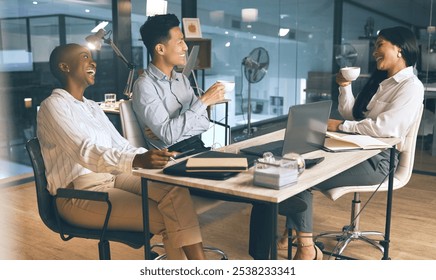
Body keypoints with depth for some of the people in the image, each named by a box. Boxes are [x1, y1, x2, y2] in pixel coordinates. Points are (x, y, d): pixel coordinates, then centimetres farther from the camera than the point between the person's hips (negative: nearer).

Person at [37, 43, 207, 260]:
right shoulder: (53, 106, -8)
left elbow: (120, 146, 14)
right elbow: (86, 151, -24)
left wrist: (153, 157, -6)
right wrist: (137, 161, -41)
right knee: (165, 218, -20)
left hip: (113, 178, 7)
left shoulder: (92, 106, 20)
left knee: (176, 191, -17)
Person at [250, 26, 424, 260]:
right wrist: (345, 87, 5)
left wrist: (340, 126, -17)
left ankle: (305, 246, -7)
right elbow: (352, 116, 19)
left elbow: (386, 127, -25)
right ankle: (295, 233, -3)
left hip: (378, 160, -9)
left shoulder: (411, 86, -11)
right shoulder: (379, 80, 18)